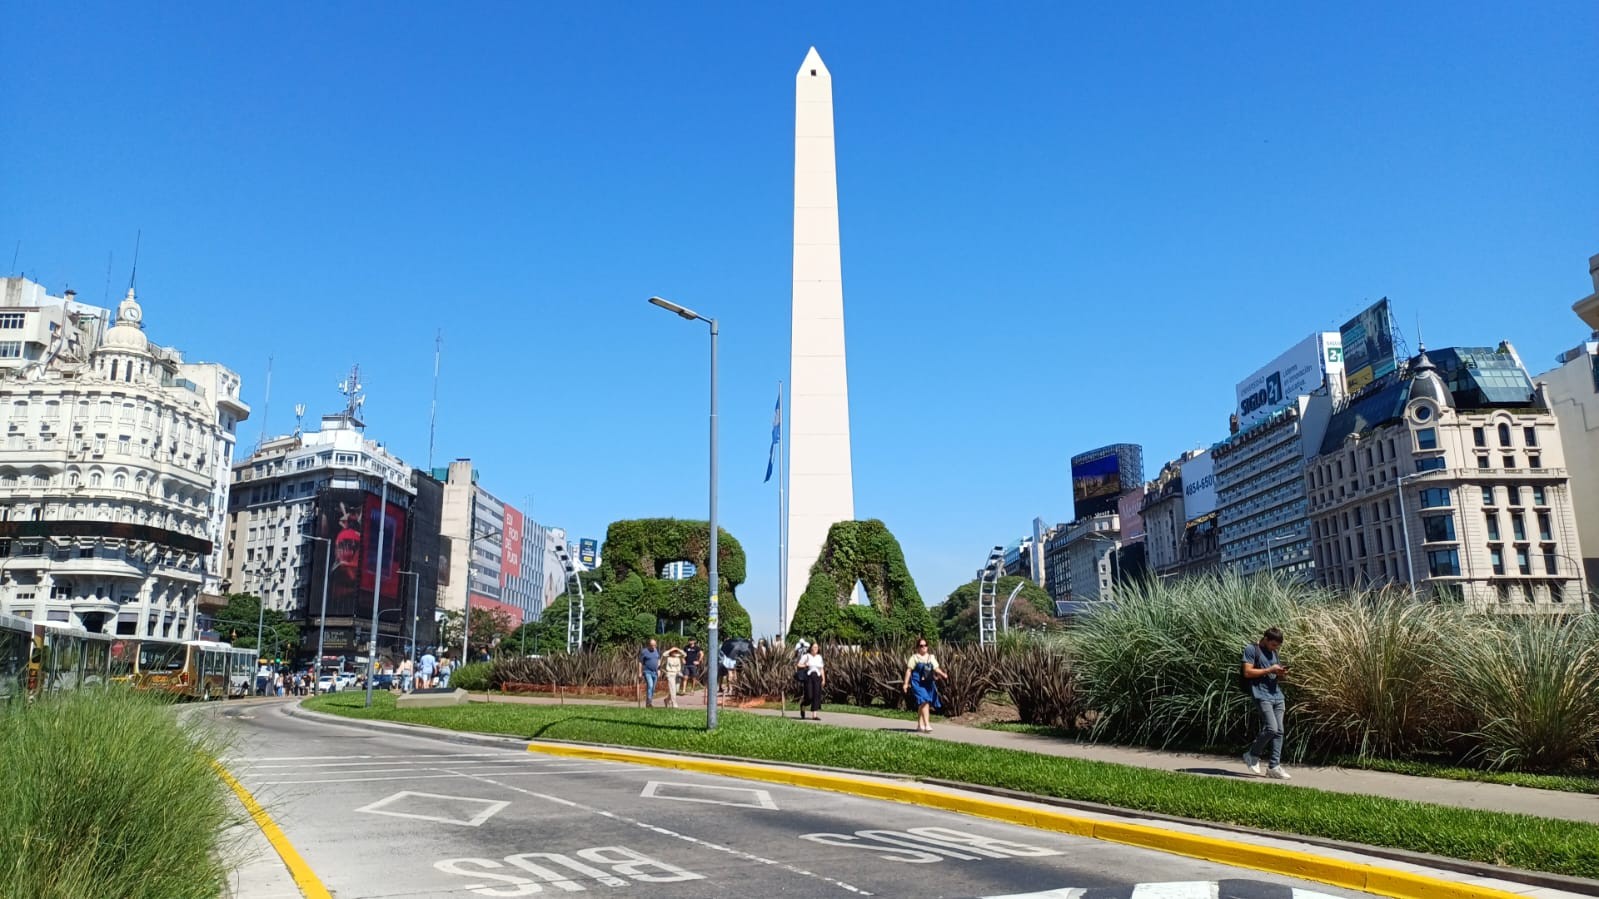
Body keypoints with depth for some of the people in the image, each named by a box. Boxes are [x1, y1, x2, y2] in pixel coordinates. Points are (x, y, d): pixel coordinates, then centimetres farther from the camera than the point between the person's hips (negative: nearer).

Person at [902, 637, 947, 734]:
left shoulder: (931, 657, 13)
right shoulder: (914, 657, -1)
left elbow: (936, 668, 7)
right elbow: (909, 670, -3)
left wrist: (943, 674, -12)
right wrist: (906, 683, -9)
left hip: (928, 683, 5)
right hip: (918, 683, -5)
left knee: (921, 704, 14)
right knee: (924, 702, -18)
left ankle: (920, 724, 27)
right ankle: (927, 725, -23)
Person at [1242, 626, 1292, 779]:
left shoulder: (1273, 652, 19)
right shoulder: (1251, 649, -4)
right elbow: (1247, 672, -11)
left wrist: (1281, 672, 2)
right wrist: (1270, 670, -14)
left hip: (1277, 696, 8)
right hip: (1262, 695, -8)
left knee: (1279, 731, 2)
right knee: (1271, 728, -17)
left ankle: (1273, 766, 7)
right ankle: (1252, 756, 1)